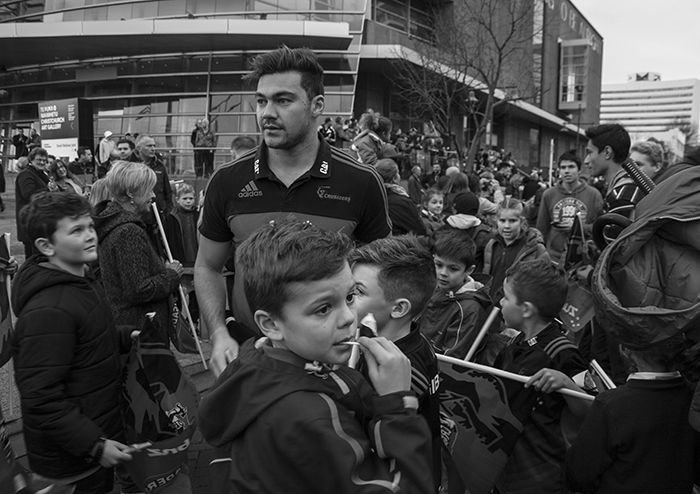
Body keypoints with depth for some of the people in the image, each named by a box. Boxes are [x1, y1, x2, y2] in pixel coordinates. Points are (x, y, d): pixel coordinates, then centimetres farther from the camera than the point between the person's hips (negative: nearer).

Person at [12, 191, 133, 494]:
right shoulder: (48, 311, -27)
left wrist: (128, 338, 6)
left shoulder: (82, 281, 5)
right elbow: (41, 398, -26)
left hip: (96, 428, 9)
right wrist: (95, 445, -24)